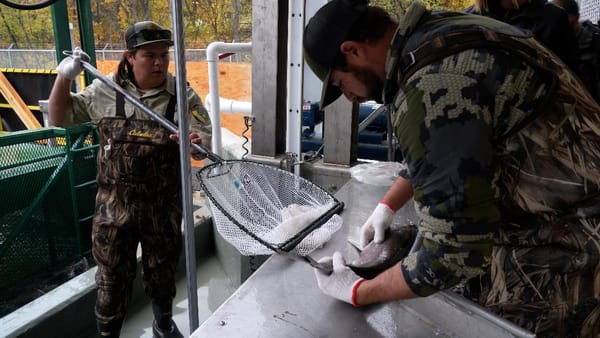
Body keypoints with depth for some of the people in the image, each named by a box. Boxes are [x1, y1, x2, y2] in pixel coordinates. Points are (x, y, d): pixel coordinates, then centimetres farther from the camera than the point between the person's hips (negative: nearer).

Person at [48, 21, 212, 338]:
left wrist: (197, 144, -31)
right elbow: (59, 117, 8)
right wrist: (64, 76, -6)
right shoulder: (105, 91, -1)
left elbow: (205, 143, -7)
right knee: (112, 279, 12)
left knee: (161, 272, 19)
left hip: (163, 207, 0)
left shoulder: (184, 96, -6)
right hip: (114, 205, 0)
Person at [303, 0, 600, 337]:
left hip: (557, 258, -8)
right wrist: (387, 206, 14)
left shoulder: (430, 88, -29)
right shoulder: (442, 34, 2)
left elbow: (453, 253, -26)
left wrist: (358, 292, -12)